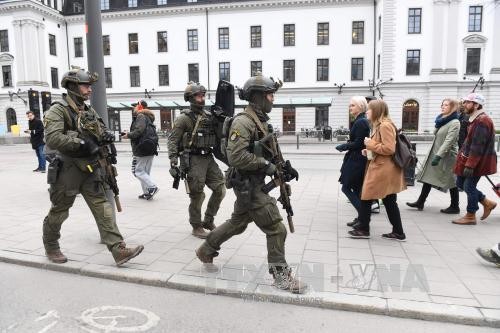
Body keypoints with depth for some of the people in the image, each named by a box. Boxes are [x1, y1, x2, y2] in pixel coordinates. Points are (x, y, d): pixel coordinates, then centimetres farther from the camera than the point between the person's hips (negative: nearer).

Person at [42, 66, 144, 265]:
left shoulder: (89, 111, 12)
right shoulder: (58, 110, -10)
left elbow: (100, 131, 22)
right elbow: (52, 138, -23)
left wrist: (107, 136, -1)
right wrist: (81, 143, -26)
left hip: (90, 169, 6)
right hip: (67, 170, -6)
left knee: (103, 208, -2)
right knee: (59, 212, 12)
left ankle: (118, 250, -4)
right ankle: (50, 246, 36)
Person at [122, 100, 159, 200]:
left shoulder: (141, 116, -11)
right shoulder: (148, 117, 19)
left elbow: (138, 131, -24)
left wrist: (128, 135, -9)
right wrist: (129, 134, 13)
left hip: (141, 150, -10)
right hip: (150, 150, 10)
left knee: (138, 171, -3)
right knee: (145, 172, 14)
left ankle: (152, 187, -9)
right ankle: (147, 192, 17)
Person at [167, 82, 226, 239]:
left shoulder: (209, 117, 13)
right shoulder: (184, 118, -6)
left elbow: (216, 137, 21)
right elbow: (172, 139, -8)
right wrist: (173, 158, -16)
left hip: (208, 158, 7)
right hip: (194, 160, -6)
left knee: (220, 189, 5)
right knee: (197, 195, -1)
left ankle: (208, 220, 23)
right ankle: (196, 227, 16)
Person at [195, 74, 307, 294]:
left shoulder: (261, 121, 13)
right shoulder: (243, 122, -18)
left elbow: (266, 153, 20)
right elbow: (235, 156, -27)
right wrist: (266, 165, -21)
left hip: (254, 184, 10)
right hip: (247, 186, -10)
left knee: (237, 223, 23)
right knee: (276, 229, -4)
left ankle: (206, 251, 40)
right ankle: (281, 276, 11)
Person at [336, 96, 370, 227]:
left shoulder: (361, 122, -16)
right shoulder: (360, 121, 14)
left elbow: (357, 143, -20)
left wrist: (343, 146, -9)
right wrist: (346, 146, 4)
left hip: (356, 161, -10)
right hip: (356, 160, 10)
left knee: (346, 188, -3)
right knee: (356, 189, 14)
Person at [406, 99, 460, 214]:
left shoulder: (454, 123, -14)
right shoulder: (441, 120, 12)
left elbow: (449, 141, -23)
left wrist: (438, 156, -29)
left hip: (447, 156, -8)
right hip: (435, 153, 8)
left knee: (451, 182, 3)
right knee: (428, 177, 8)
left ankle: (455, 207, 16)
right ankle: (420, 202, 14)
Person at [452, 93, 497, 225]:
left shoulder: (482, 121, -20)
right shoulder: (475, 119, 13)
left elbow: (477, 146, -24)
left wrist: (470, 165, -25)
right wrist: (464, 162, 21)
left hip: (477, 162, -10)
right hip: (467, 159, 10)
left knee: (469, 187, -1)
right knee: (460, 183, 15)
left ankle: (470, 217, 13)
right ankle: (487, 203, 27)